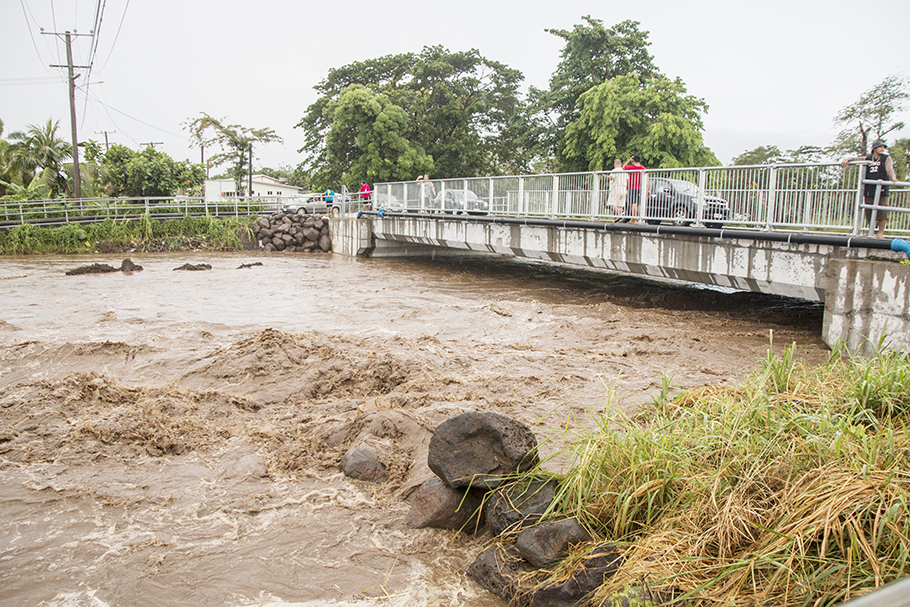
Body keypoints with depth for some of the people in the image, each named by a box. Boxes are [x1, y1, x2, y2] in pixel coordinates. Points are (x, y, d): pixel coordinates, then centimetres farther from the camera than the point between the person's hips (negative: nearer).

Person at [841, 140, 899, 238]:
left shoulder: (886, 158, 9)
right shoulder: (867, 159, 17)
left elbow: (889, 168, -8)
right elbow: (855, 158, 20)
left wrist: (893, 177, -28)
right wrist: (846, 160, -3)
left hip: (881, 189, -3)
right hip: (869, 189, 3)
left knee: (881, 211, -7)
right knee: (869, 212, 2)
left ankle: (881, 232, -2)